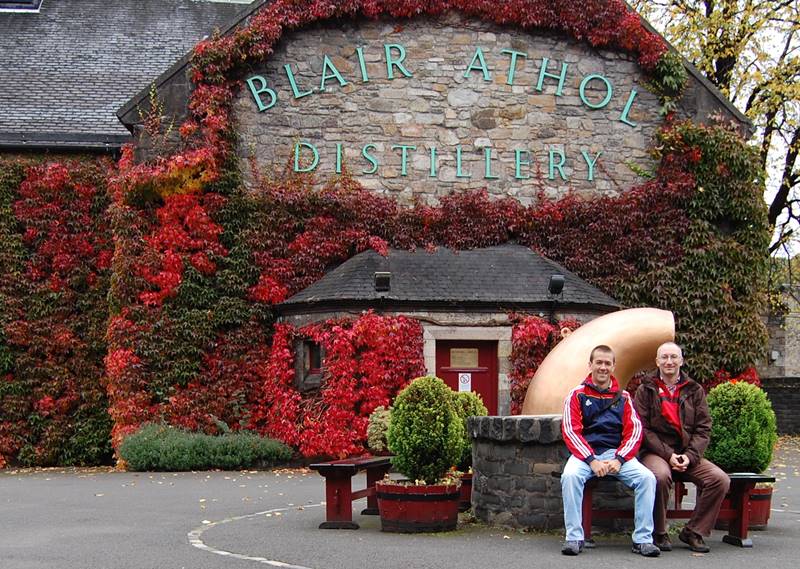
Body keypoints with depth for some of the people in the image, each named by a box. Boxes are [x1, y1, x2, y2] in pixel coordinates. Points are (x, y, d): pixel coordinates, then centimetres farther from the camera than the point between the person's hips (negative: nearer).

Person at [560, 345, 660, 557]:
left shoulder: (623, 397, 15)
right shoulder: (577, 395, 7)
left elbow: (634, 430, 7)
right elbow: (570, 431, -2)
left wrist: (619, 460, -10)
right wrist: (592, 461, -15)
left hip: (616, 453, 2)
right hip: (585, 454, -2)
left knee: (647, 478, -24)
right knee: (570, 476, -34)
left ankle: (643, 539, -17)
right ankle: (574, 537, -26)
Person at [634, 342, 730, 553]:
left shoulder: (694, 391, 13)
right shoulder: (646, 390, 5)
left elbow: (703, 429, 7)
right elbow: (642, 429, -4)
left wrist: (690, 456, -10)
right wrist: (668, 455, -14)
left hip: (688, 454, 3)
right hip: (655, 452, -3)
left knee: (720, 479, -21)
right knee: (661, 476, -37)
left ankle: (693, 531, -5)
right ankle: (659, 533, -15)